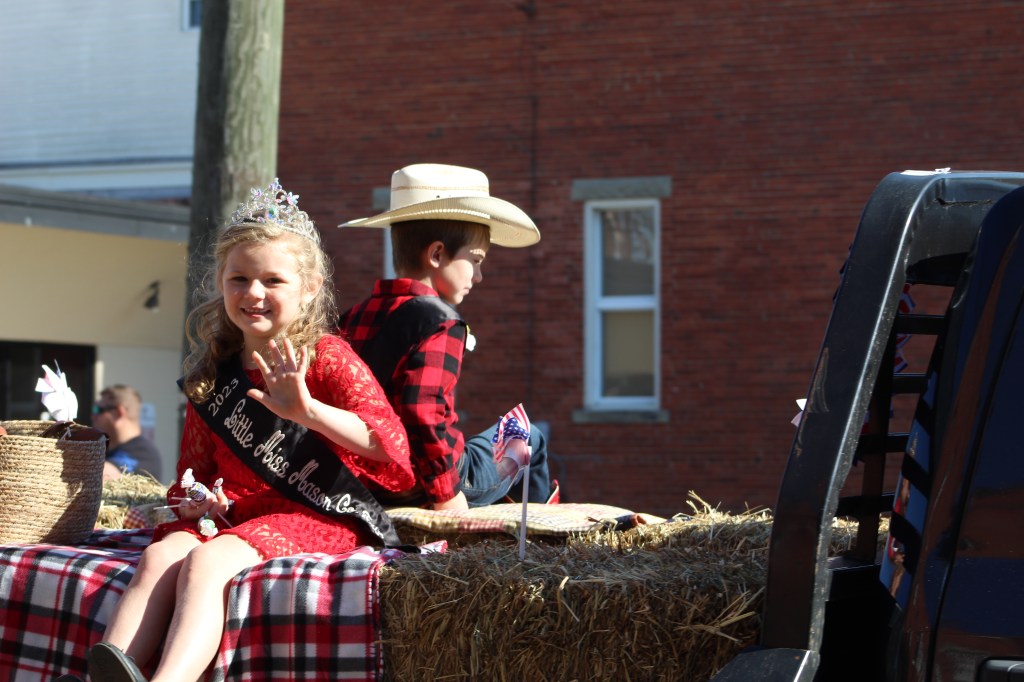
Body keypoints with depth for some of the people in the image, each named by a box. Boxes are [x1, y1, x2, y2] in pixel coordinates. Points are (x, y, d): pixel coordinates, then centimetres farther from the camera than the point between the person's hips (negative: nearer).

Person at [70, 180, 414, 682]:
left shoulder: (327, 358, -1)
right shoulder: (212, 375, 17)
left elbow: (389, 444, -16)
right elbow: (196, 465, 27)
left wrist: (307, 410, -30)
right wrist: (196, 500, 1)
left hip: (316, 514, -6)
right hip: (233, 511, 6)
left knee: (205, 561, -31)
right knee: (159, 556, -24)